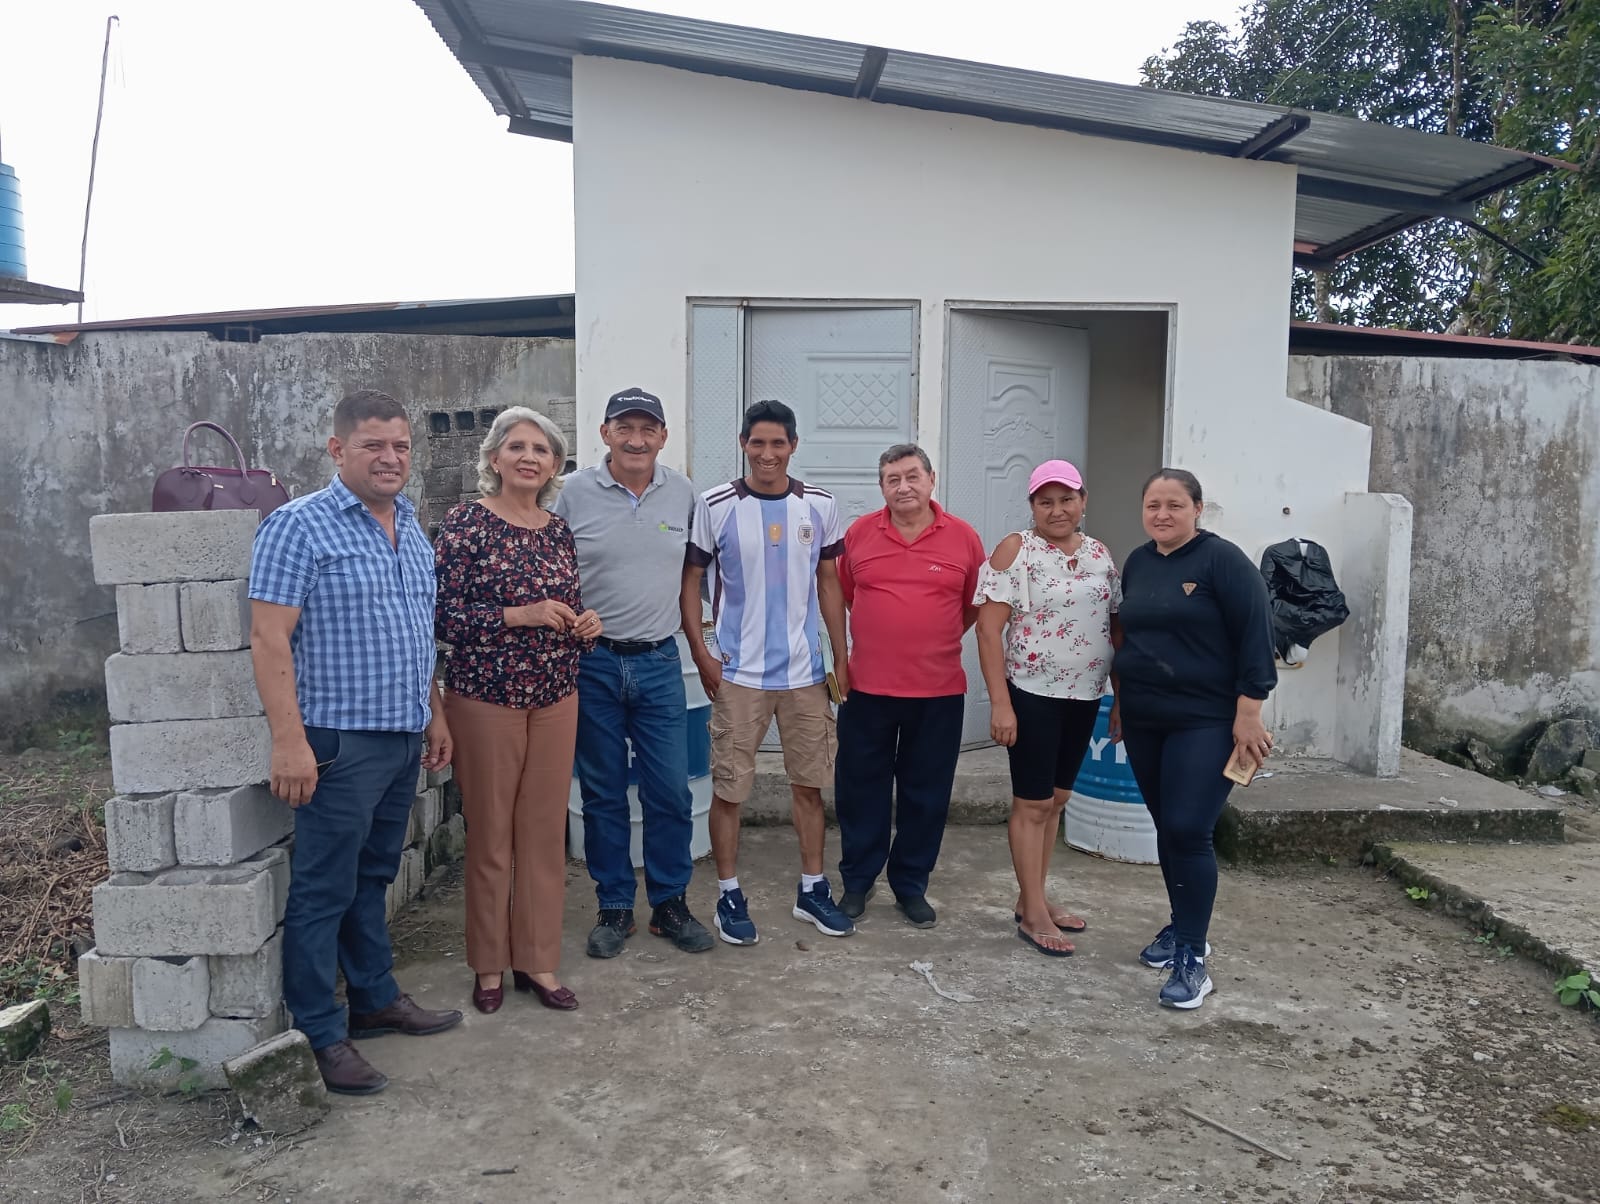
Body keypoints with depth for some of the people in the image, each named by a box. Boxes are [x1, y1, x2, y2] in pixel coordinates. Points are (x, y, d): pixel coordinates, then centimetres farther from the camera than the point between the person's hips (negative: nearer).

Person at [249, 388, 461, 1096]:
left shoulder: (411, 527, 12)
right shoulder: (299, 525, -11)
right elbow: (269, 638, -17)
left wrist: (434, 714, 19)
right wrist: (289, 740, -22)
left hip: (403, 739, 8)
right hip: (339, 740, -7)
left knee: (373, 878, 20)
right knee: (323, 891, 3)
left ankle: (376, 999, 33)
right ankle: (319, 1035, 15)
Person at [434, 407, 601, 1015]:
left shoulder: (559, 531, 8)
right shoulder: (466, 522, -7)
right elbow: (440, 614, -12)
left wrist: (584, 625, -4)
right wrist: (517, 615, -22)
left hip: (555, 697, 5)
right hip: (485, 696, -5)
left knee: (546, 831, 10)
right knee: (490, 834, 6)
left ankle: (538, 960, 24)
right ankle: (490, 964, 24)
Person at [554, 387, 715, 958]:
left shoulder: (682, 492, 3)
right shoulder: (574, 492, -4)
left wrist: (699, 642, 10)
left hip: (659, 661, 2)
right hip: (592, 663, -1)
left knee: (671, 792, 5)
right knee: (602, 793, 9)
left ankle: (670, 902, 22)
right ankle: (614, 906, 24)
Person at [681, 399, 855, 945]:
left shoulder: (819, 505, 2)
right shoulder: (715, 505, -6)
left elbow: (829, 583, 9)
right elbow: (690, 580, 0)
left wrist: (841, 659, 7)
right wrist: (700, 653, -9)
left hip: (806, 672, 3)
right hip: (738, 673, -2)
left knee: (810, 783, 12)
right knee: (728, 789, 4)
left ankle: (812, 889, 28)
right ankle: (729, 895, 21)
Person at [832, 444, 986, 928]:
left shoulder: (964, 538, -2)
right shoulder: (858, 534, -1)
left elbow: (973, 607, 8)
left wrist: (934, 641, 10)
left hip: (939, 692, 0)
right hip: (867, 687, 0)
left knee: (926, 793, 10)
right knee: (861, 788, 10)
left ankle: (911, 885, 27)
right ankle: (856, 880, 26)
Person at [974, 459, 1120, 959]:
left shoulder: (1100, 553, 8)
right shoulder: (1015, 549, -9)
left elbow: (1116, 625, 13)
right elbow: (989, 628, -14)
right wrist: (999, 702, -19)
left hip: (1084, 696, 6)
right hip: (1032, 695, -6)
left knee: (1056, 799, 15)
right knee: (1032, 804, 2)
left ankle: (1034, 897, 29)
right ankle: (1034, 913, 13)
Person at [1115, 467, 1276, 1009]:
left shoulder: (1222, 560, -10)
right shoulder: (1137, 562, 9)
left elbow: (1255, 635, -13)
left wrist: (1248, 712, -17)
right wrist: (1121, 701, 18)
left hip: (1206, 722, -6)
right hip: (1144, 721, 6)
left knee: (1188, 831, -10)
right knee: (1165, 828, 13)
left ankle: (1192, 956, 1)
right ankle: (1182, 926, 30)